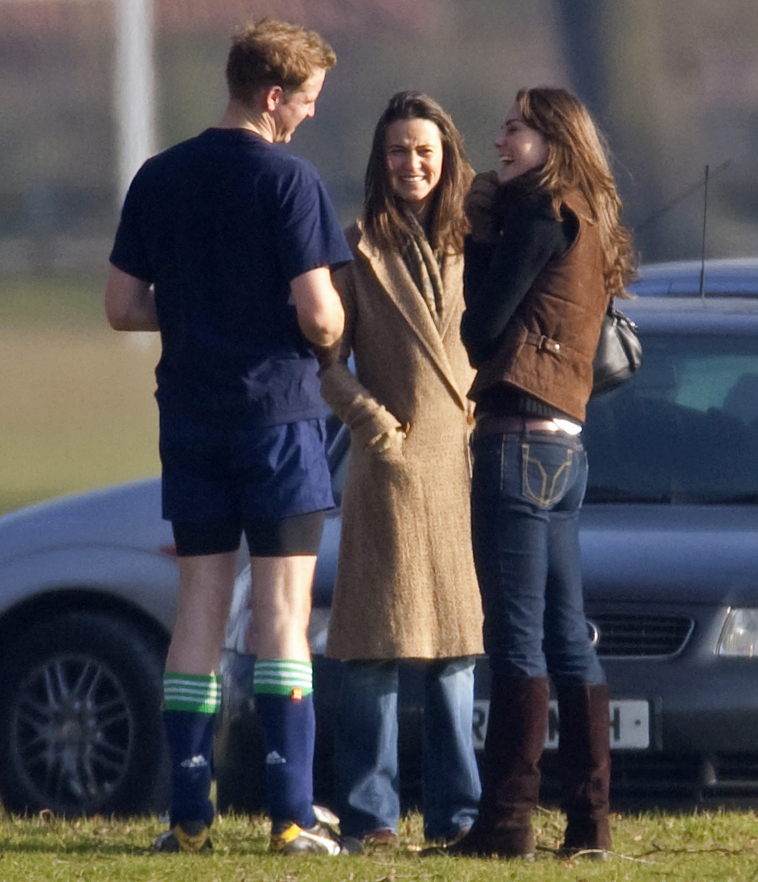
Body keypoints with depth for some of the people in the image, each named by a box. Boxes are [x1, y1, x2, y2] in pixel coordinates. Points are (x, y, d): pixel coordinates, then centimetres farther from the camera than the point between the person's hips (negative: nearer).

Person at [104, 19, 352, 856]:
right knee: (283, 610, -2)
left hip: (189, 413, 5)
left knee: (199, 607, 9)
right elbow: (318, 316, -15)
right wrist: (330, 329, 7)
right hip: (277, 410, -5)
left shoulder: (158, 179, 6)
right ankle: (291, 814, -5)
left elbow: (122, 306, 7)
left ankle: (188, 813, 7)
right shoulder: (287, 180, -11)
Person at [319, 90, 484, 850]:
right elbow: (327, 359, 0)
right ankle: (369, 812, -2)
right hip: (392, 466, -4)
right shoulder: (361, 251, 2)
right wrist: (371, 420, -12)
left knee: (456, 645, 6)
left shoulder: (471, 247, 13)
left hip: (463, 465, 4)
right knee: (377, 646, -5)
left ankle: (456, 809, 11)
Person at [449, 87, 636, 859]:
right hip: (565, 444, 10)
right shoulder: (589, 229, 20)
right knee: (566, 638, 10)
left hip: (520, 440, -10)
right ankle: (589, 817, 9)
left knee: (517, 639, -10)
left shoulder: (539, 215, -8)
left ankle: (505, 821, -12)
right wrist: (488, 233, 7)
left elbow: (481, 324, -11)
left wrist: (480, 239, 4)